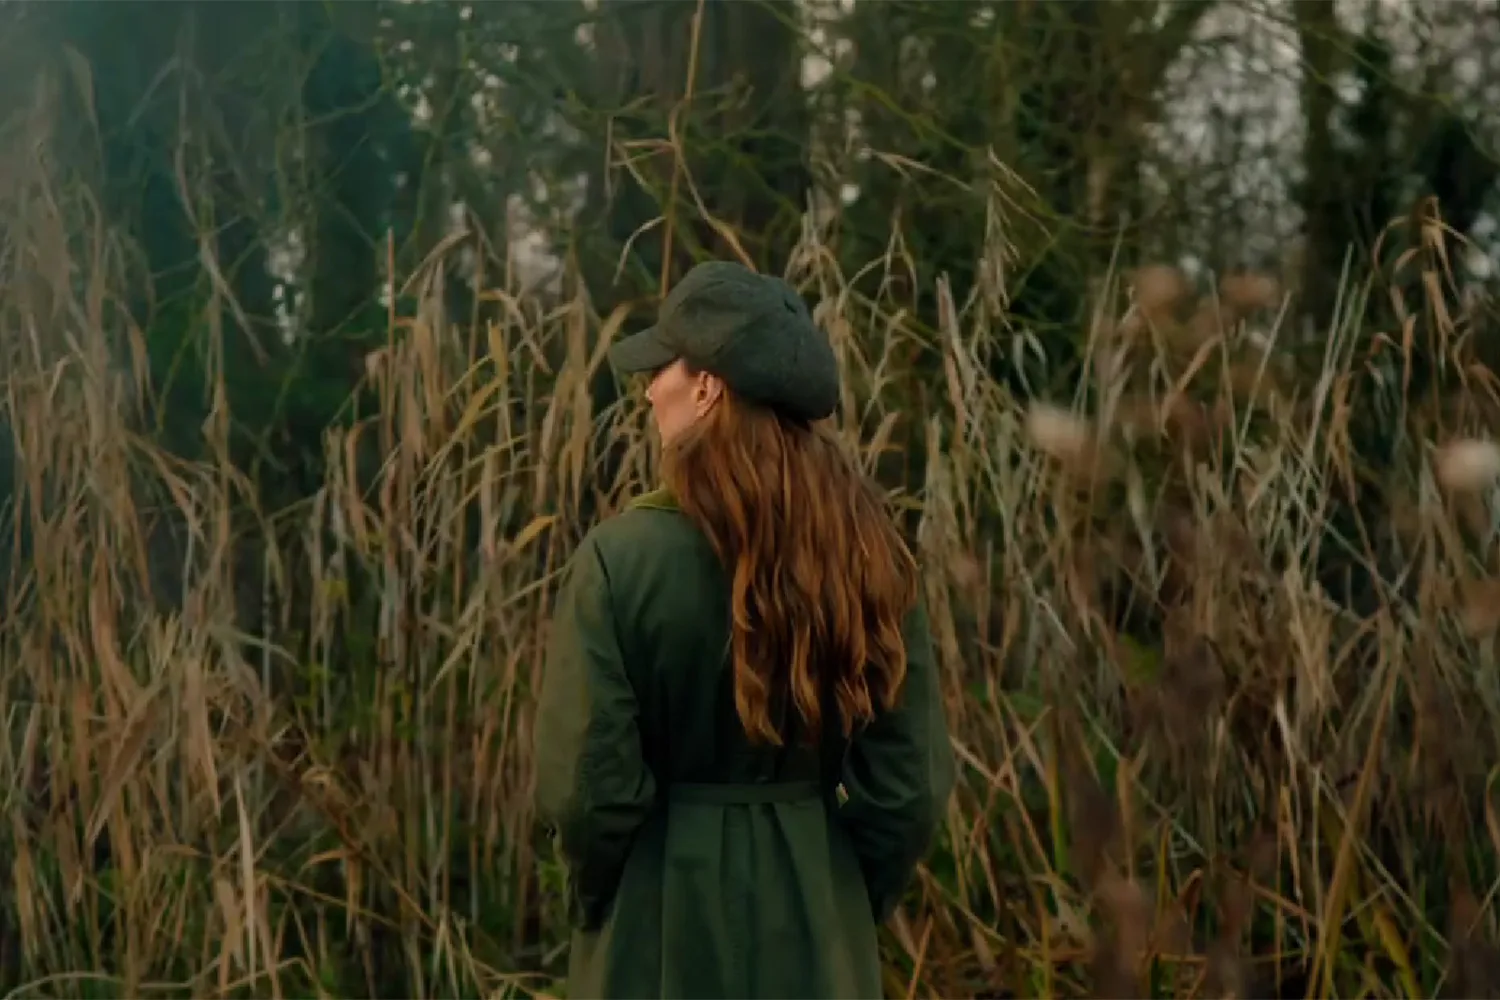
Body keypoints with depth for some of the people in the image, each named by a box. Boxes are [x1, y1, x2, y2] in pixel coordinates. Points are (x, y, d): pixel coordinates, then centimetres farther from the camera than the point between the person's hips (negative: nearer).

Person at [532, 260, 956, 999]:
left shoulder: (623, 555, -15)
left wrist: (597, 906, 5)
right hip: (817, 931, 4)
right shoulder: (866, 556, -4)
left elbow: (588, 787, -14)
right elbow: (911, 786, -2)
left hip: (661, 928, -3)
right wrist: (848, 910, 13)